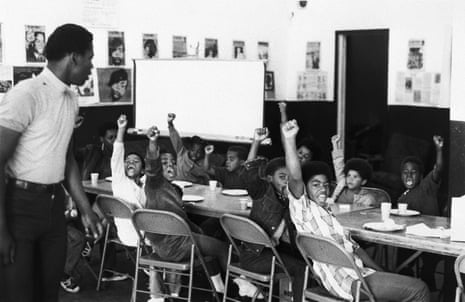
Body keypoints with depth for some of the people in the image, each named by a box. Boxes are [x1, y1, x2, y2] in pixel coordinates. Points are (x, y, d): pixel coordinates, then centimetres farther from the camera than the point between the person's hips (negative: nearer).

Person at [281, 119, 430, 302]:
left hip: (358, 272, 9)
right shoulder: (303, 208, -4)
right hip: (346, 281, -9)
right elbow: (295, 178, -23)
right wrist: (289, 140, -34)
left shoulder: (327, 213, 23)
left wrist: (378, 271, 12)